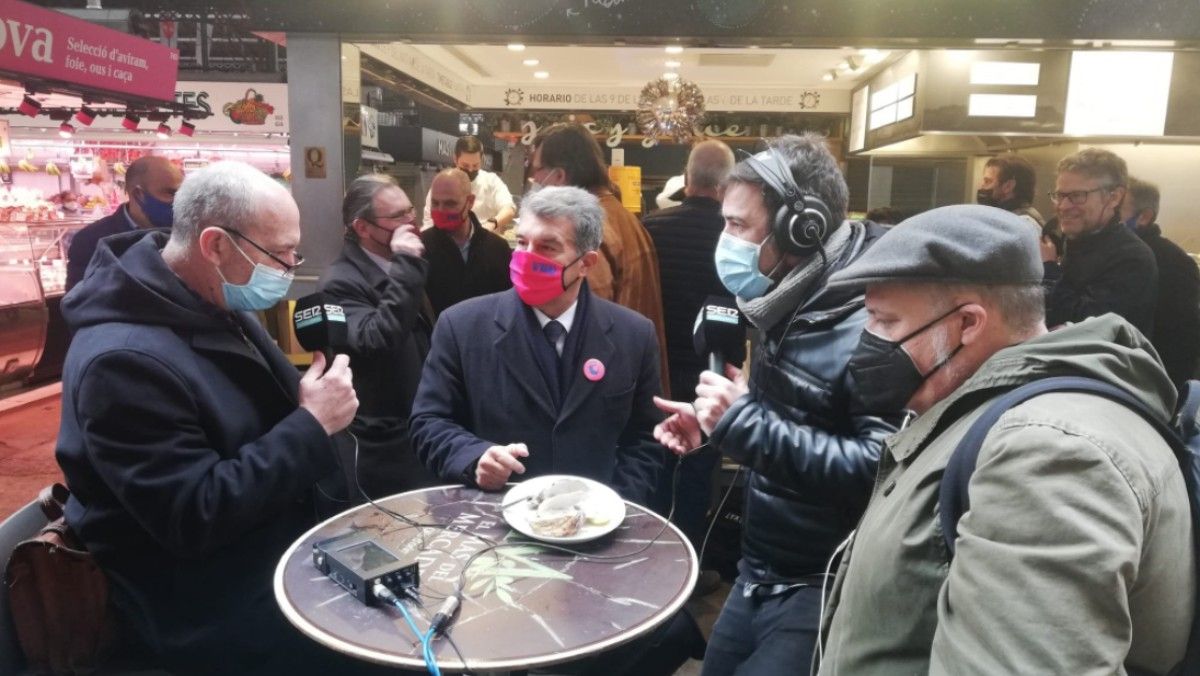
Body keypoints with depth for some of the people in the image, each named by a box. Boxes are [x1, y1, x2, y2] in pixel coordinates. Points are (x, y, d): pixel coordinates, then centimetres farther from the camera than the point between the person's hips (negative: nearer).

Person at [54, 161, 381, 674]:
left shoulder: (217, 306, 3)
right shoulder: (125, 359, -26)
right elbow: (195, 518, -26)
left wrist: (314, 404, -8)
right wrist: (312, 426, -24)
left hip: (273, 545, 9)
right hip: (210, 602, -8)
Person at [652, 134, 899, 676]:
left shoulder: (870, 323, -24)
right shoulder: (788, 307, 5)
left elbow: (879, 471, -32)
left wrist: (746, 423, -30)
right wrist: (715, 424, 2)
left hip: (824, 592, -9)